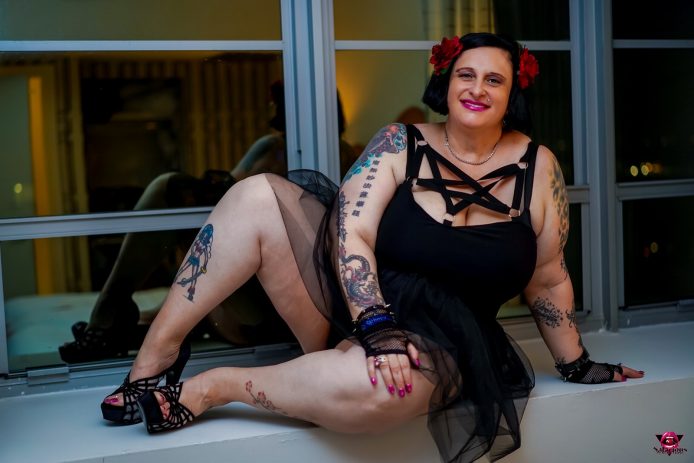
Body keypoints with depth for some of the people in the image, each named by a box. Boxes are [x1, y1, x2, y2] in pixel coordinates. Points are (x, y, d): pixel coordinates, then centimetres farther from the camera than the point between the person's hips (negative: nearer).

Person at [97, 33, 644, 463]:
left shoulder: (538, 168, -1)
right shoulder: (400, 145, -1)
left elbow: (549, 281, 7)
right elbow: (352, 235, -12)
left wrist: (577, 364, 12)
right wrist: (375, 326, -25)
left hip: (437, 340, -2)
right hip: (348, 302, 2)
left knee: (376, 392, -41)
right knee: (256, 194, -18)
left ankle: (207, 388, -18)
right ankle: (157, 353, -13)